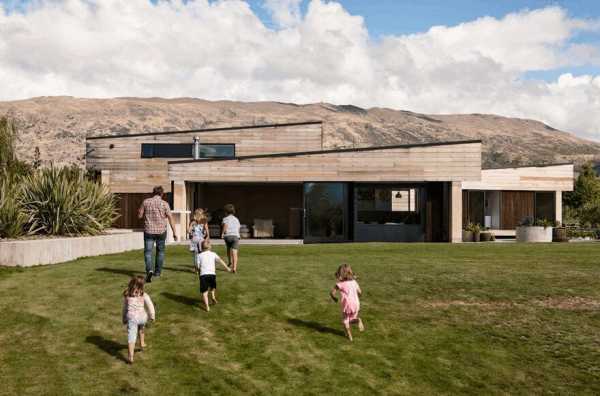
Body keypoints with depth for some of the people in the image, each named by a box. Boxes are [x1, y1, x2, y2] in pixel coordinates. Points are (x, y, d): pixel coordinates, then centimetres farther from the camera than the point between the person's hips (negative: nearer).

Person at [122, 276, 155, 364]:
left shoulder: (126, 295, 5)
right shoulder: (143, 295, -3)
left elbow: (124, 307, 14)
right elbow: (150, 306, -3)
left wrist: (124, 318, 26)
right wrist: (152, 316, 11)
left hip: (131, 317, 0)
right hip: (142, 317, 1)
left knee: (131, 336, -4)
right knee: (141, 327, 35)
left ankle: (130, 357, -11)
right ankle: (142, 343, 42)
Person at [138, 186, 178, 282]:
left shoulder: (146, 202, -3)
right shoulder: (164, 204, -6)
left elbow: (139, 216, 2)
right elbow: (170, 218, -7)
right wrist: (174, 232, -3)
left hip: (149, 231, 0)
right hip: (161, 231, 1)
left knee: (148, 251, 0)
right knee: (160, 251, 18)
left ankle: (149, 270, -23)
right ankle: (157, 272, 27)